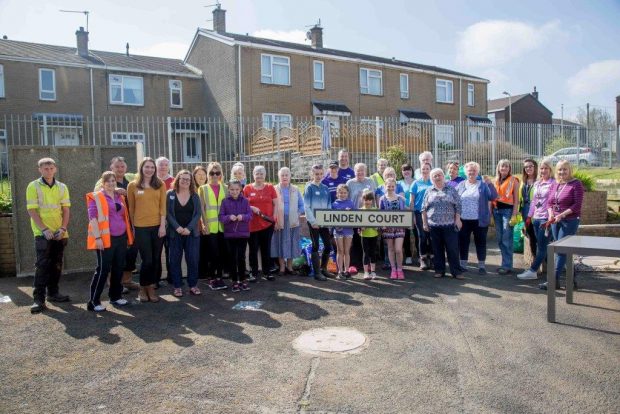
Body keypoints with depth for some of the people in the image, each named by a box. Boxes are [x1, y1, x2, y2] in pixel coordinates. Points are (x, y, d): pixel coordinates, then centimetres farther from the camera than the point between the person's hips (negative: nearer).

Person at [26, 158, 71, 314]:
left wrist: (63, 228, -7)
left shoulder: (62, 187, 8)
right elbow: (32, 211, -8)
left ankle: (53, 292, 23)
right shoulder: (33, 186, -3)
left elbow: (66, 210, 6)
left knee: (57, 264, 10)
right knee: (42, 265, -9)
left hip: (59, 233, 4)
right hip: (42, 233, -4)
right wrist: (44, 229, -16)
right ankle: (38, 299, -5)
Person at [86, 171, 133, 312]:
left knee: (119, 268, 11)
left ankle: (115, 296, 24)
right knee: (103, 269, -5)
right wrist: (97, 237, -18)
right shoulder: (96, 197, -4)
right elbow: (92, 217, -11)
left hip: (121, 238, 6)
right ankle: (93, 301, 3)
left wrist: (128, 235, 17)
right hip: (106, 239, -6)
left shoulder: (120, 197, 15)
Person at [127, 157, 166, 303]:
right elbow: (131, 208, 6)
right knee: (147, 260, -3)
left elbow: (163, 206, 2)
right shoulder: (133, 185, 2)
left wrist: (163, 225, -4)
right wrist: (132, 227, 4)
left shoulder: (160, 185, 5)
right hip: (141, 228, -2)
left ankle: (151, 288, 21)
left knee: (156, 259, 6)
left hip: (157, 226, 2)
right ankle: (143, 289, 18)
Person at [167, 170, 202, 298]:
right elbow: (167, 213, -4)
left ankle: (193, 285, 12)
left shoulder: (195, 196, 5)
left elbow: (198, 213, -1)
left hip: (192, 233, 1)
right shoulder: (170, 194, 1)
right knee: (175, 260, 3)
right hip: (174, 233, -1)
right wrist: (177, 227, -15)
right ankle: (177, 286, 12)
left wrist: (189, 228, -13)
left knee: (193, 259, 1)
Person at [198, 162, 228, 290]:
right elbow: (201, 208, -1)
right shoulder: (203, 188, 5)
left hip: (223, 225, 3)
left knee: (222, 253, 6)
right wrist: (204, 224, -9)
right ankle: (211, 279, 11)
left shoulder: (225, 188, 10)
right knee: (213, 253, -4)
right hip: (210, 226, -3)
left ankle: (219, 277, 19)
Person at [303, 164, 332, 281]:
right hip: (313, 221, -5)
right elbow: (306, 207, -9)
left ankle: (323, 268, 23)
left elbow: (329, 206, 12)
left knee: (328, 245, 5)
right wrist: (313, 221, -15)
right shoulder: (309, 187, -5)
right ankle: (317, 272, 9)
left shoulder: (325, 188, 10)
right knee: (315, 246, 1)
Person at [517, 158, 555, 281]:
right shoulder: (536, 184, 15)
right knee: (542, 246, 11)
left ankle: (532, 271, -3)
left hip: (546, 219, -7)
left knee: (541, 247, -4)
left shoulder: (553, 183, -7)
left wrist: (550, 219, -18)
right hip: (536, 218, 7)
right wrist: (529, 216, 15)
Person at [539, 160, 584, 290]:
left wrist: (562, 215, -20)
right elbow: (549, 202, 13)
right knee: (563, 250, 11)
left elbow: (577, 205, -13)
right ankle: (572, 276, 24)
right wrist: (551, 214, -6)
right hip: (555, 221, 7)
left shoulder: (576, 184, -7)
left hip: (570, 221, -6)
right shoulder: (554, 185, 12)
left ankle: (555, 280, -4)